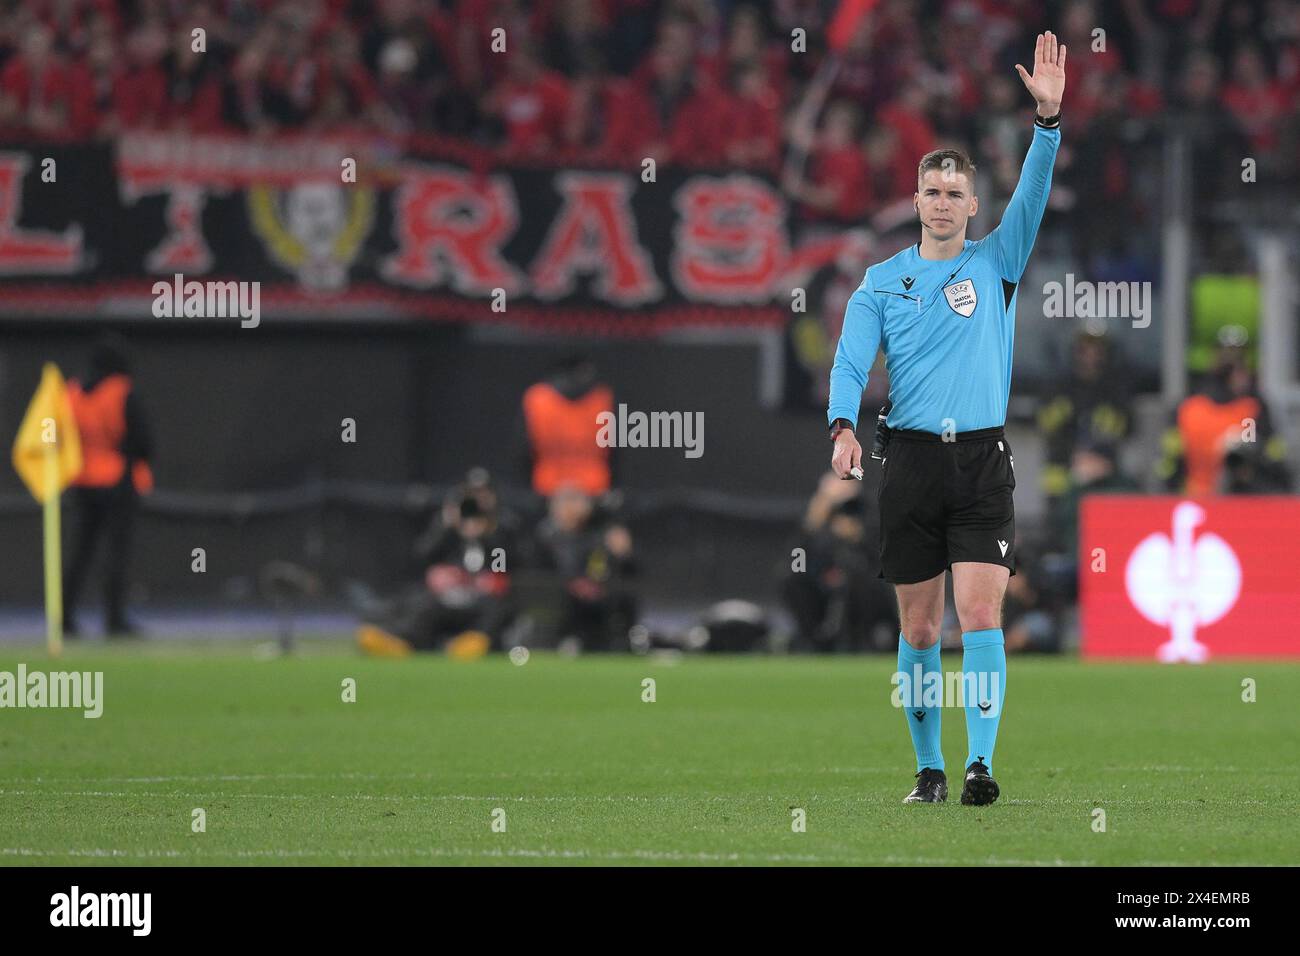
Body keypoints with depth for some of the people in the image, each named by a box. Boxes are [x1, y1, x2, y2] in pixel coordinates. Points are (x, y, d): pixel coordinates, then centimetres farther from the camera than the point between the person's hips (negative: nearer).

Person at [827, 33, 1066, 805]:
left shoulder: (995, 264, 7)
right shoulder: (883, 281, 10)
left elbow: (1034, 194, -6)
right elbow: (851, 359, 1)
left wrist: (1048, 118, -21)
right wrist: (844, 425, -18)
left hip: (981, 459, -1)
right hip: (912, 460, 1)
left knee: (981, 614, -13)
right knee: (919, 628, 5)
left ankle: (981, 763, -19)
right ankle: (929, 767, 15)